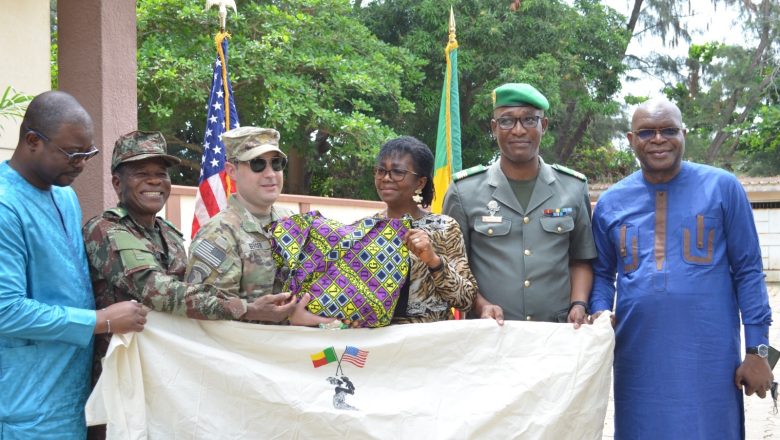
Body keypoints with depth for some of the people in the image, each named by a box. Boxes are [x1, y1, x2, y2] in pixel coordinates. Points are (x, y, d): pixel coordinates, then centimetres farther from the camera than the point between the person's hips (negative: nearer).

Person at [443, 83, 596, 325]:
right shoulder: (464, 191, 0)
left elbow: (580, 260, 13)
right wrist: (481, 305, -12)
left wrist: (579, 305, -3)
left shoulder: (574, 188, 6)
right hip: (489, 333, -2)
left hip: (559, 332, 2)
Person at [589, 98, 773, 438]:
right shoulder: (611, 202, 7)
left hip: (709, 358, -2)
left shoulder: (722, 187, -2)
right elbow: (602, 273, 16)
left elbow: (748, 271, -1)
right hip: (638, 359, 3)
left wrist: (757, 350, -4)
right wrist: (600, 314, -5)